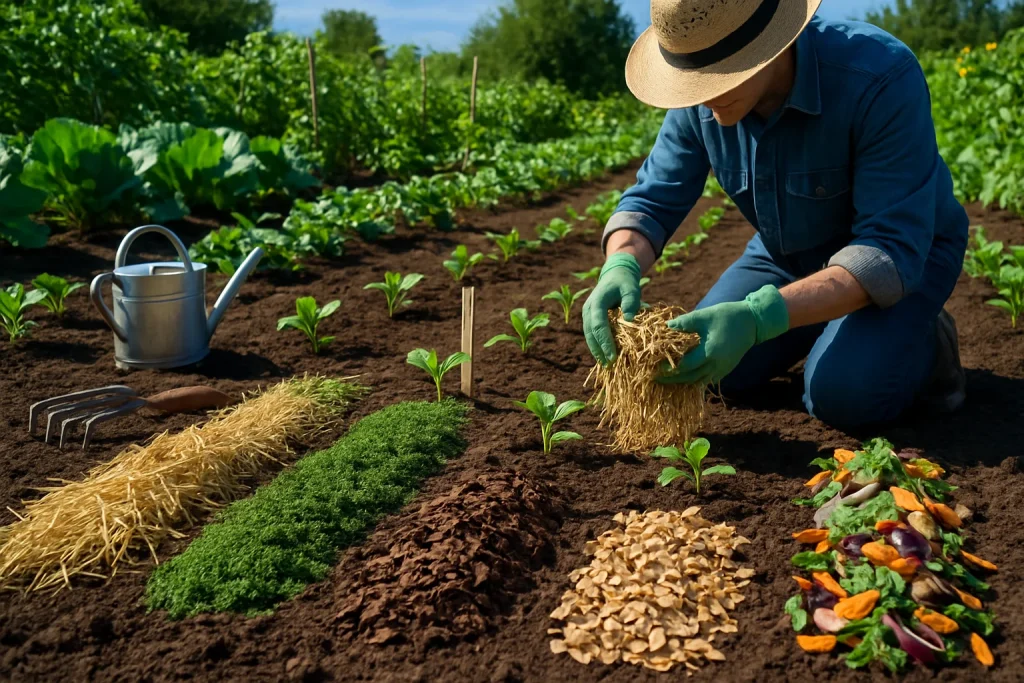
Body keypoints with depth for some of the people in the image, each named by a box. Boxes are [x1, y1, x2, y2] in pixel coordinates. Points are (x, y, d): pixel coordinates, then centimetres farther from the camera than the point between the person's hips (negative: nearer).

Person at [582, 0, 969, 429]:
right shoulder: (702, 100, -18)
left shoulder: (881, 78, -36)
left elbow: (892, 251, -39)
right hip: (789, 255, 6)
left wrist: (759, 317, -52)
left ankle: (923, 339, 5)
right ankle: (821, 327, 21)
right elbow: (653, 199, -12)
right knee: (715, 370, -6)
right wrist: (621, 265, -37)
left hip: (905, 250, -5)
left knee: (843, 396, -28)